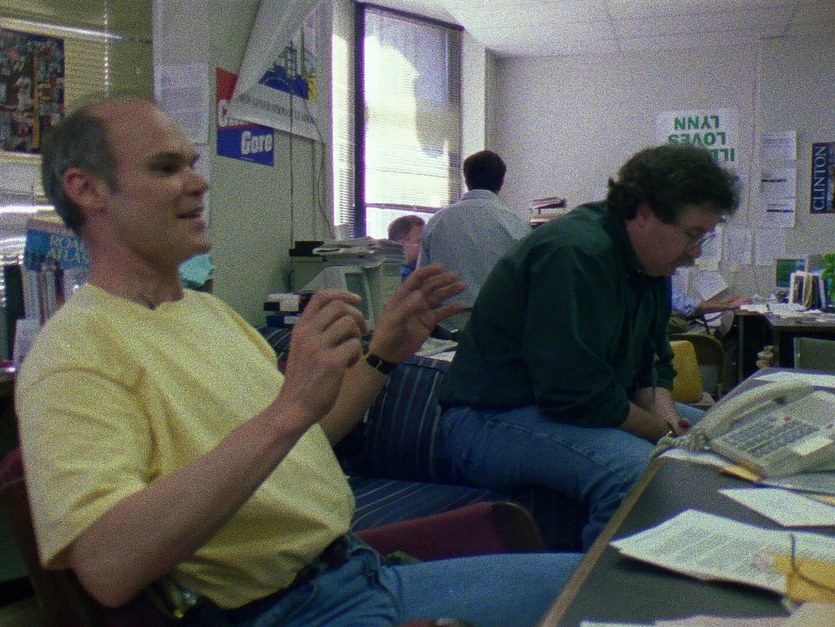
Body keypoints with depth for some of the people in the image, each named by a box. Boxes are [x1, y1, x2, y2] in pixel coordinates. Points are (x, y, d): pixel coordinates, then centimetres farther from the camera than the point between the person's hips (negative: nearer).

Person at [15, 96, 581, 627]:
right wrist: (289, 409, -32)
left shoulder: (210, 310, 14)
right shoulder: (77, 348, -13)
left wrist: (383, 356, 10)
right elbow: (106, 566, -28)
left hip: (368, 571, 9)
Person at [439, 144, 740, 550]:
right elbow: (578, 397, -28)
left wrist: (665, 413, -5)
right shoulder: (576, 254, -24)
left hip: (583, 408, 10)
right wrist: (665, 432, -15)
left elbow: (651, 362, 15)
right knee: (636, 468, -34)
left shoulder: (652, 265, 7)